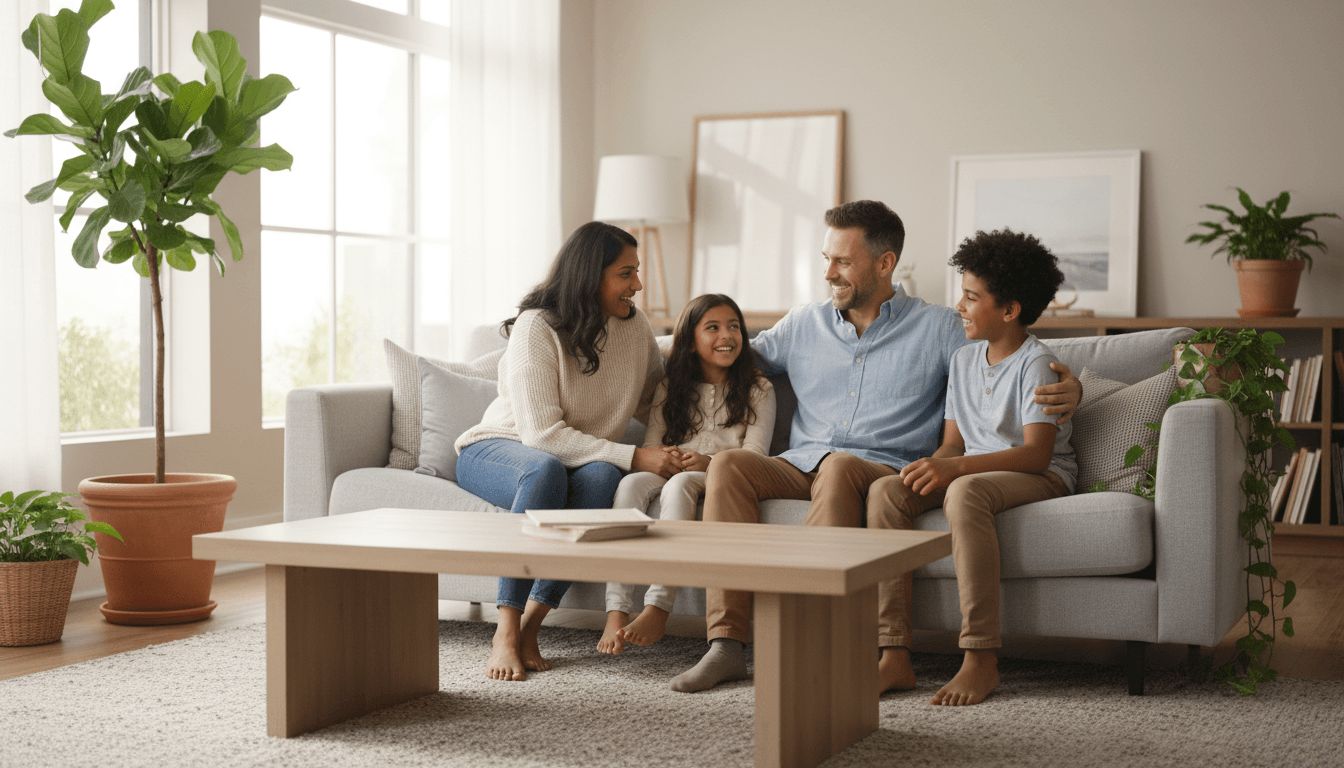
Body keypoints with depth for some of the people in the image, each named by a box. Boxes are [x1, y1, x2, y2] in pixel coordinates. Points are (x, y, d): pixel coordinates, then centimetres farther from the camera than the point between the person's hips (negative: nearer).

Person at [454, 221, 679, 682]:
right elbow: (542, 433, -25)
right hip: (495, 450, -4)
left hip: (583, 458, 5)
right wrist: (632, 457, -29)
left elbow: (655, 397, 17)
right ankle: (505, 632, -36)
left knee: (602, 476, -33)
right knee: (547, 470, -41)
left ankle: (530, 625, -30)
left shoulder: (633, 324, 0)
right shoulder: (536, 327, -19)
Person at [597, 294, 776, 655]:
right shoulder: (669, 391, 18)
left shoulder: (757, 390, 10)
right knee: (631, 483, -31)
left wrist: (709, 462, -22)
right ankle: (616, 614, -42)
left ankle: (658, 609, -46)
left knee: (680, 484, -37)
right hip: (670, 473, 3)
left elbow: (754, 454, -2)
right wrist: (663, 458, -16)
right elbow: (649, 447, 10)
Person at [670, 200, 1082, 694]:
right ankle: (726, 643, -33)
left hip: (887, 475, -3)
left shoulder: (938, 329, 10)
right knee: (727, 464, -27)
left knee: (840, 467, -38)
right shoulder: (803, 325, 21)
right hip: (798, 468, 4)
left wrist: (1066, 392, -17)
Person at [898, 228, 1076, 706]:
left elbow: (1036, 453, -21)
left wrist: (953, 469, -31)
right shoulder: (963, 361, 15)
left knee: (965, 491, -40)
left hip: (1042, 478, -7)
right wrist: (934, 467, -13)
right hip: (972, 472, 7)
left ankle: (981, 660, -39)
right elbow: (954, 442, 12)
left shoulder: (1036, 363, -10)